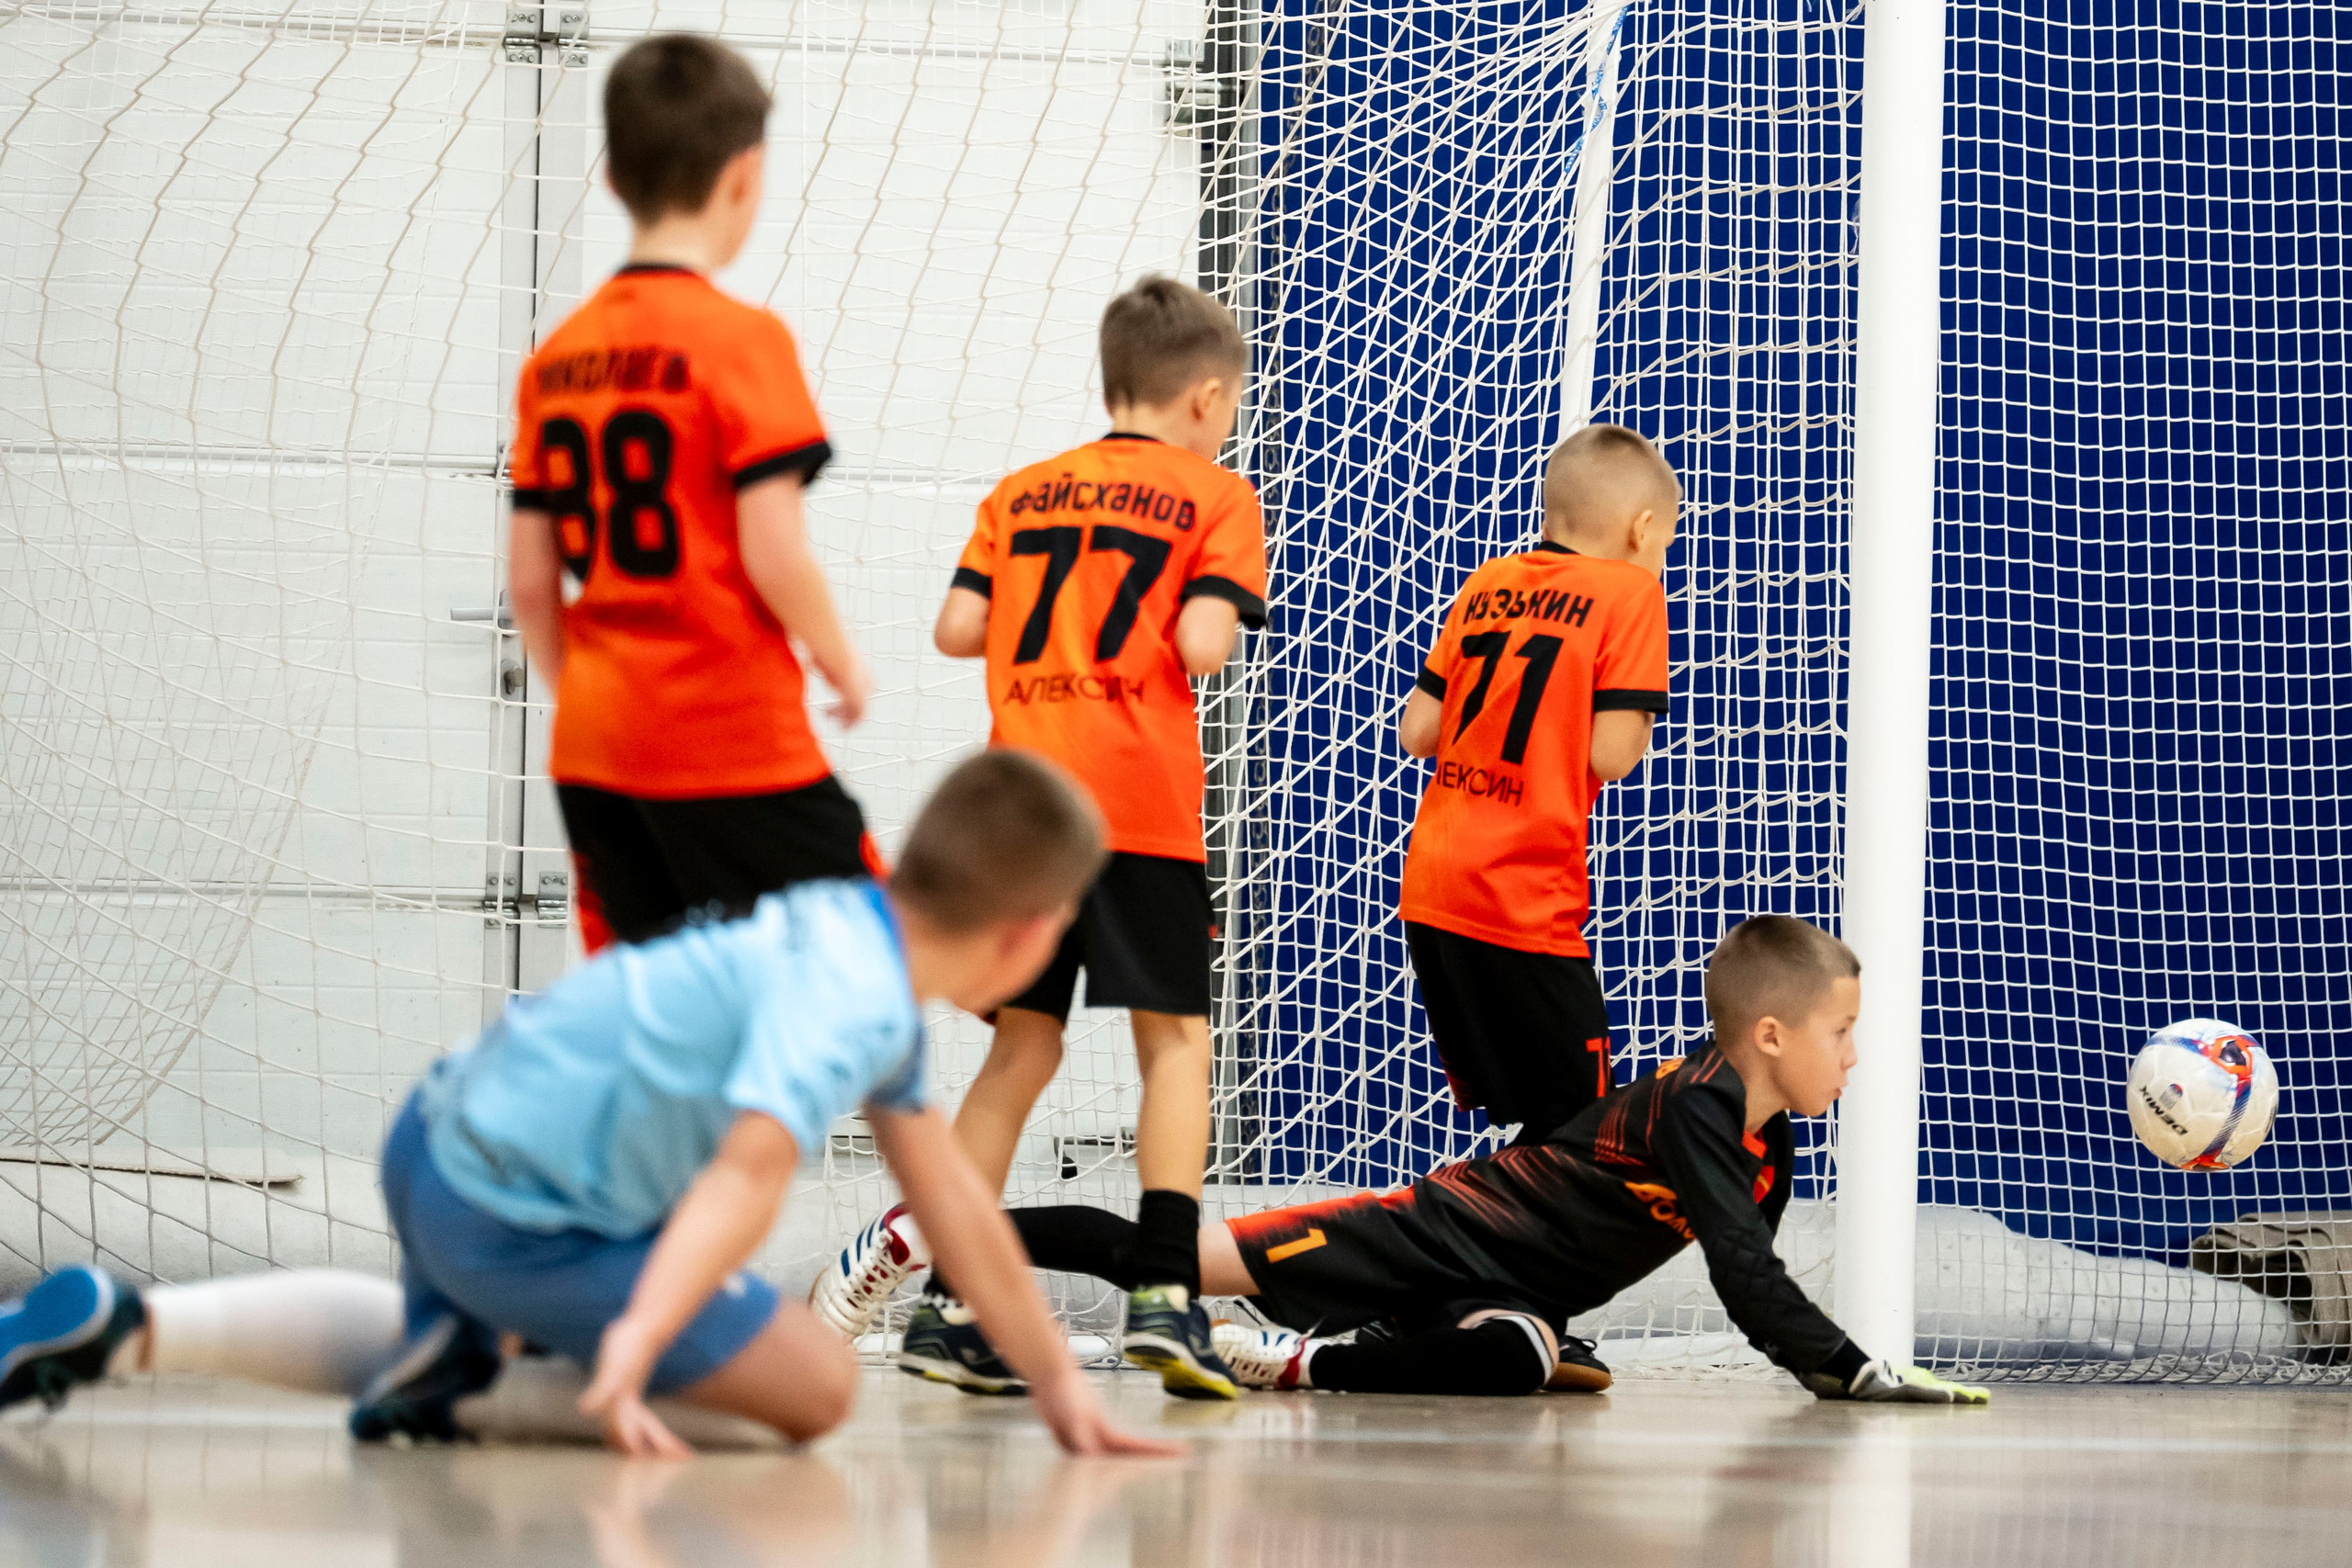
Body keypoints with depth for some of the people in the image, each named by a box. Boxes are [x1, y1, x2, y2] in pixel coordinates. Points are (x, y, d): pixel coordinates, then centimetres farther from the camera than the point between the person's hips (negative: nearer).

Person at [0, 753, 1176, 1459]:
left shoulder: (851, 934, 9)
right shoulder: (849, 1004, -22)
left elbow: (950, 1202, 14)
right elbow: (752, 1167, -39)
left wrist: (1059, 1385, 16)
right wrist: (636, 1344, -49)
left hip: (445, 1142, 9)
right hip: (516, 1217, -9)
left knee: (421, 1351, 40)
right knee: (815, 1387, -5)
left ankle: (128, 1326, 22)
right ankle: (477, 1365, -9)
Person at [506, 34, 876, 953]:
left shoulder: (557, 357, 8)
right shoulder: (740, 338, -10)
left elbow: (529, 579, 9)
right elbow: (775, 554, -15)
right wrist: (842, 665, 0)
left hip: (594, 744, 7)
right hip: (736, 740, -7)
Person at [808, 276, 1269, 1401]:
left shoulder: (1023, 494, 15)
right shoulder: (1214, 497, 3)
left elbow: (957, 628, 7)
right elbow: (1201, 646, -10)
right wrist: (1197, 626, 13)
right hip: (1140, 801, -4)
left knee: (1022, 1045, 11)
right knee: (1173, 1036, 0)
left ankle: (944, 1300, 7)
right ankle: (1165, 1288, -15)